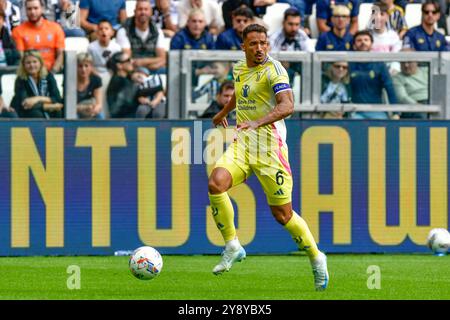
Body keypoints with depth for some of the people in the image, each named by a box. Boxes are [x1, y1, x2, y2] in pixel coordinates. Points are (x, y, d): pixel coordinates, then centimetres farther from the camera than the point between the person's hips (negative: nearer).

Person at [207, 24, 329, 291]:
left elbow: (287, 105, -25)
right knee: (216, 183, -22)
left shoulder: (273, 69, -10)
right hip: (242, 143, 6)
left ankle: (317, 259, 20)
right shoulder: (239, 69, 12)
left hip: (269, 144, -6)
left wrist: (257, 122, -38)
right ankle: (232, 246, -8)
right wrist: (224, 112, 52)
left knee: (282, 213, -2)